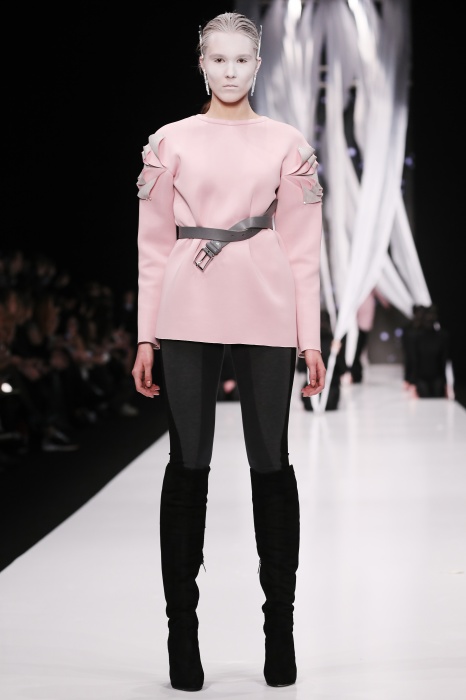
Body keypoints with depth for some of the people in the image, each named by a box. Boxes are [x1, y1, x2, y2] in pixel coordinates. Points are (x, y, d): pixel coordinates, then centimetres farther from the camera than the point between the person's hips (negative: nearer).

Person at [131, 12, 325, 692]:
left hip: (265, 315, 0)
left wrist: (311, 340, 1)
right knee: (188, 464, 1)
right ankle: (182, 629, 9)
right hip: (188, 313, 0)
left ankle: (280, 625, 11)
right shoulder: (170, 142, 9)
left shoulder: (287, 144, 9)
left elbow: (302, 248, 7)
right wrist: (146, 336, 2)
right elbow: (153, 244, 8)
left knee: (271, 462, 0)